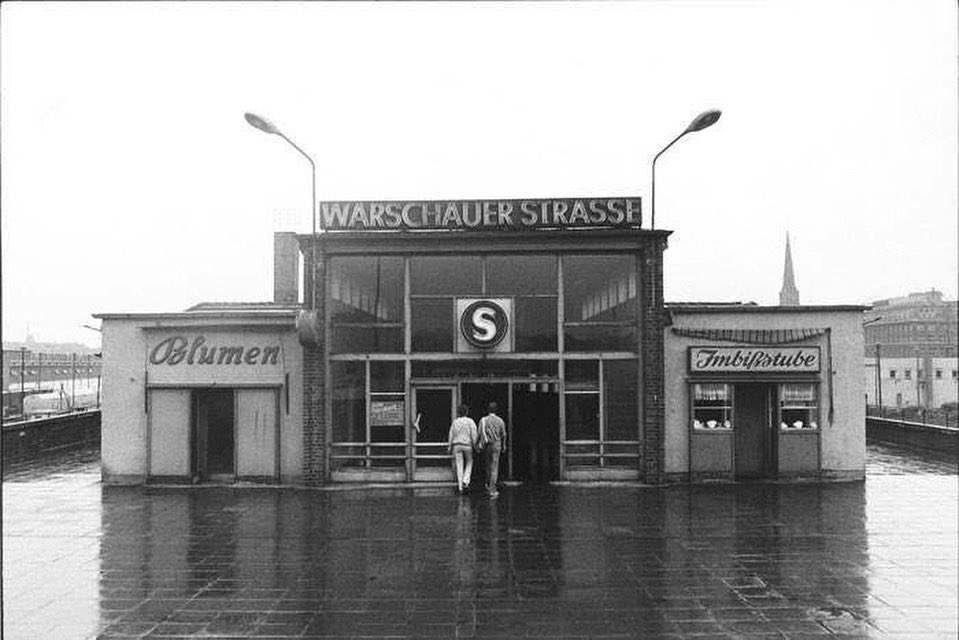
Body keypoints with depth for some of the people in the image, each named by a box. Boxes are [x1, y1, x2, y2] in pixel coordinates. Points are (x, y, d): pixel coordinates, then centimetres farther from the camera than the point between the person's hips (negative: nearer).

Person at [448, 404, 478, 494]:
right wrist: (475, 446, -4)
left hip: (456, 445, 2)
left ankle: (460, 487, 3)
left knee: (459, 465, 4)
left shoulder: (455, 422, 5)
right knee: (469, 462, 19)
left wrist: (450, 448, 15)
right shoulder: (470, 421, -4)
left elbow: (451, 436, 7)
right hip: (467, 445, -2)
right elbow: (473, 435, -9)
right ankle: (465, 481, 3)